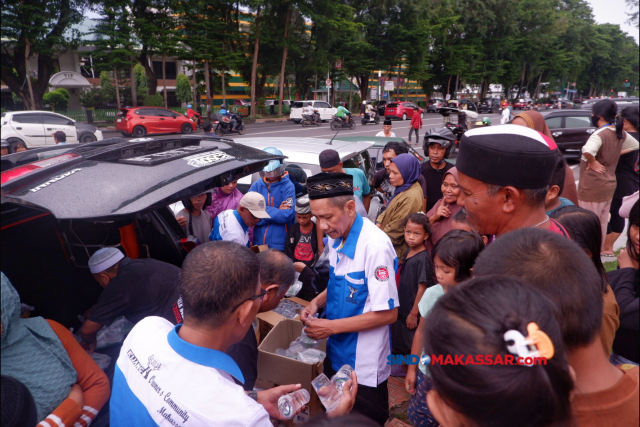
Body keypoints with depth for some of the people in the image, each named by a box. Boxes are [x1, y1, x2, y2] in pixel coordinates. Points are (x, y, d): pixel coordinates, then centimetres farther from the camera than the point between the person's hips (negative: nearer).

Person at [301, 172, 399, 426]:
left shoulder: (375, 246, -27)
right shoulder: (336, 238, -2)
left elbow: (388, 314, -23)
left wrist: (332, 326, -21)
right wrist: (317, 302, -6)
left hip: (363, 365, -7)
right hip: (336, 355, 7)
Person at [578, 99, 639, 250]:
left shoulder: (600, 134, -21)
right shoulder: (620, 133, 5)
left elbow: (587, 151, -41)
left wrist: (593, 162, -22)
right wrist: (615, 154, 12)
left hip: (592, 187, -8)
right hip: (609, 184, 8)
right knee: (602, 223, 19)